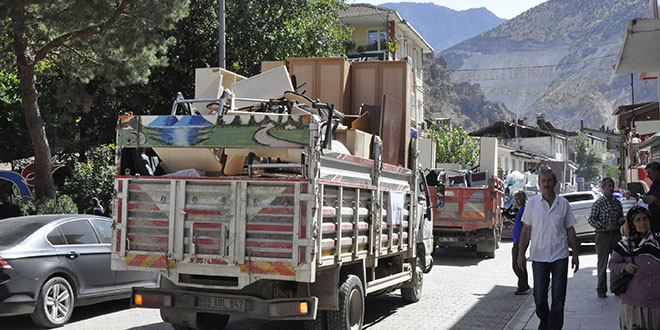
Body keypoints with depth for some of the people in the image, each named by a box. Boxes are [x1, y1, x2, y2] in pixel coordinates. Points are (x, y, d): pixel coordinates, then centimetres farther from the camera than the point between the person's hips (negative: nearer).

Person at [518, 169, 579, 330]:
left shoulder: (563, 203, 3)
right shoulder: (532, 203, 1)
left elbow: (570, 230, 8)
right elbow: (526, 230, 4)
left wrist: (575, 254, 6)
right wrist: (521, 253, 0)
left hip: (560, 256, 0)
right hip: (539, 256, 0)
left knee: (558, 297, -1)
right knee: (539, 297, 8)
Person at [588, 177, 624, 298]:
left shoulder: (617, 202, 10)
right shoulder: (598, 203, -6)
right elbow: (591, 220, -7)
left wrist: (621, 220, -2)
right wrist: (605, 226, -18)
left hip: (616, 235, 5)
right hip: (603, 235, -5)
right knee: (602, 264, 1)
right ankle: (601, 290, 9)